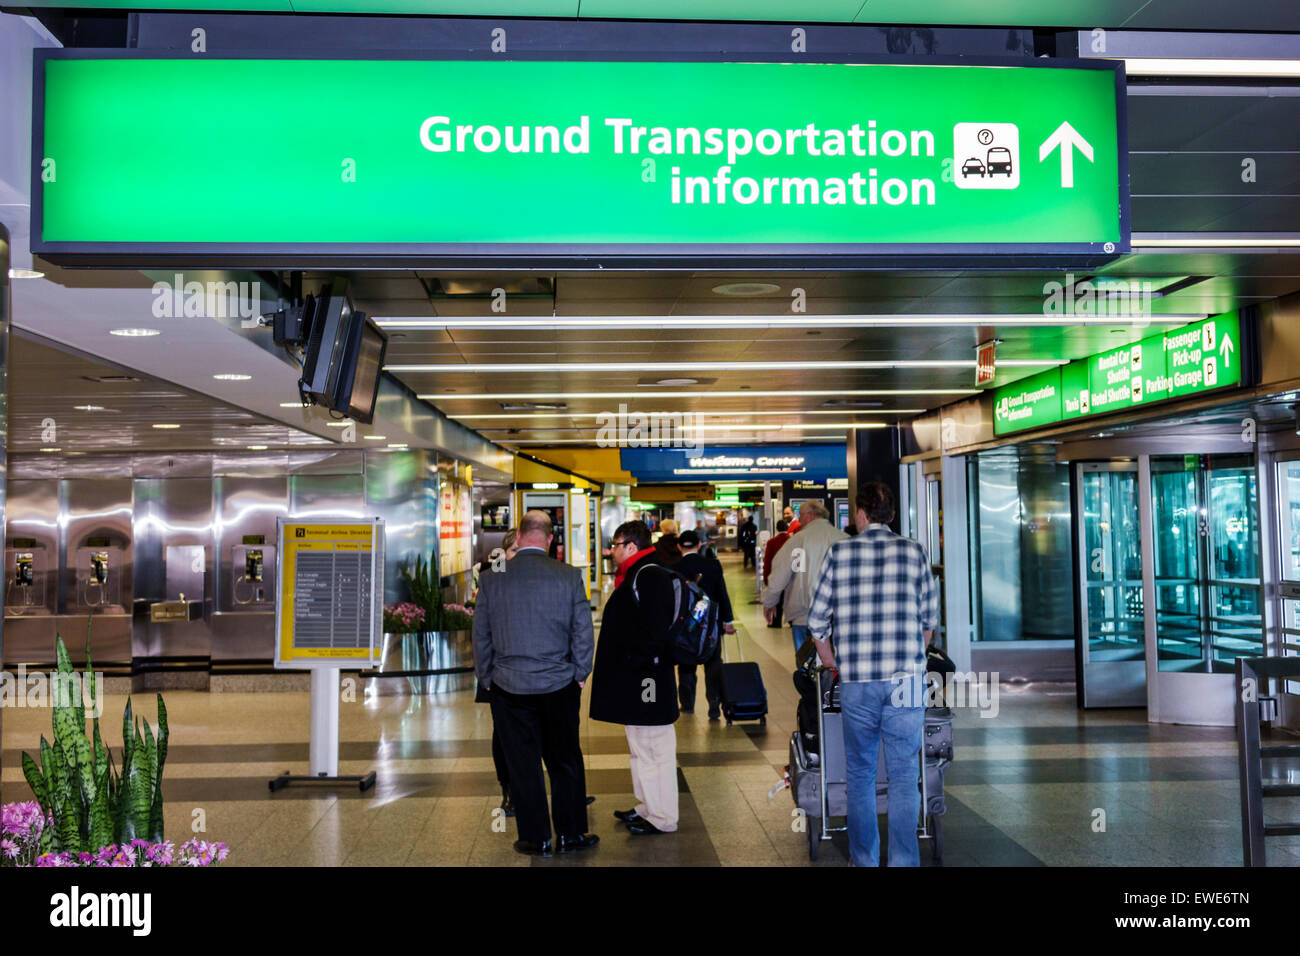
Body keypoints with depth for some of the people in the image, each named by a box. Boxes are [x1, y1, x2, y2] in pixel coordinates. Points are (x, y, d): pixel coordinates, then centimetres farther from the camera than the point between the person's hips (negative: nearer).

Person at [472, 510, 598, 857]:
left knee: (522, 765, 10)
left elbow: (481, 637, 1)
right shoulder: (569, 576, -9)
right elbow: (583, 632, -4)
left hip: (509, 687, 0)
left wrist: (487, 679, 13)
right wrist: (580, 674, 8)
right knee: (565, 762, 13)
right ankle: (571, 834, 21)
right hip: (559, 685, 0)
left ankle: (535, 838, 18)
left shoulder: (492, 579, -6)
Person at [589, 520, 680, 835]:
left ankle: (662, 818, 8)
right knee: (641, 747, 20)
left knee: (653, 748, -2)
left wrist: (635, 663, -22)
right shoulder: (634, 575, 15)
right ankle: (647, 807, 32)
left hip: (644, 677, -11)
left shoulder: (649, 576, -18)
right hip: (633, 679, 11)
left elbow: (653, 629, -25)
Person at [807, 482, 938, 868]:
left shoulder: (839, 554, 0)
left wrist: (835, 664, 18)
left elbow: (816, 622, 3)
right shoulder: (914, 552, 2)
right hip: (906, 680, 0)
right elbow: (930, 619, 11)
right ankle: (904, 861, 5)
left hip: (856, 682, 0)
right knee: (903, 775, 6)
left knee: (860, 773, 13)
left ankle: (864, 859, 22)